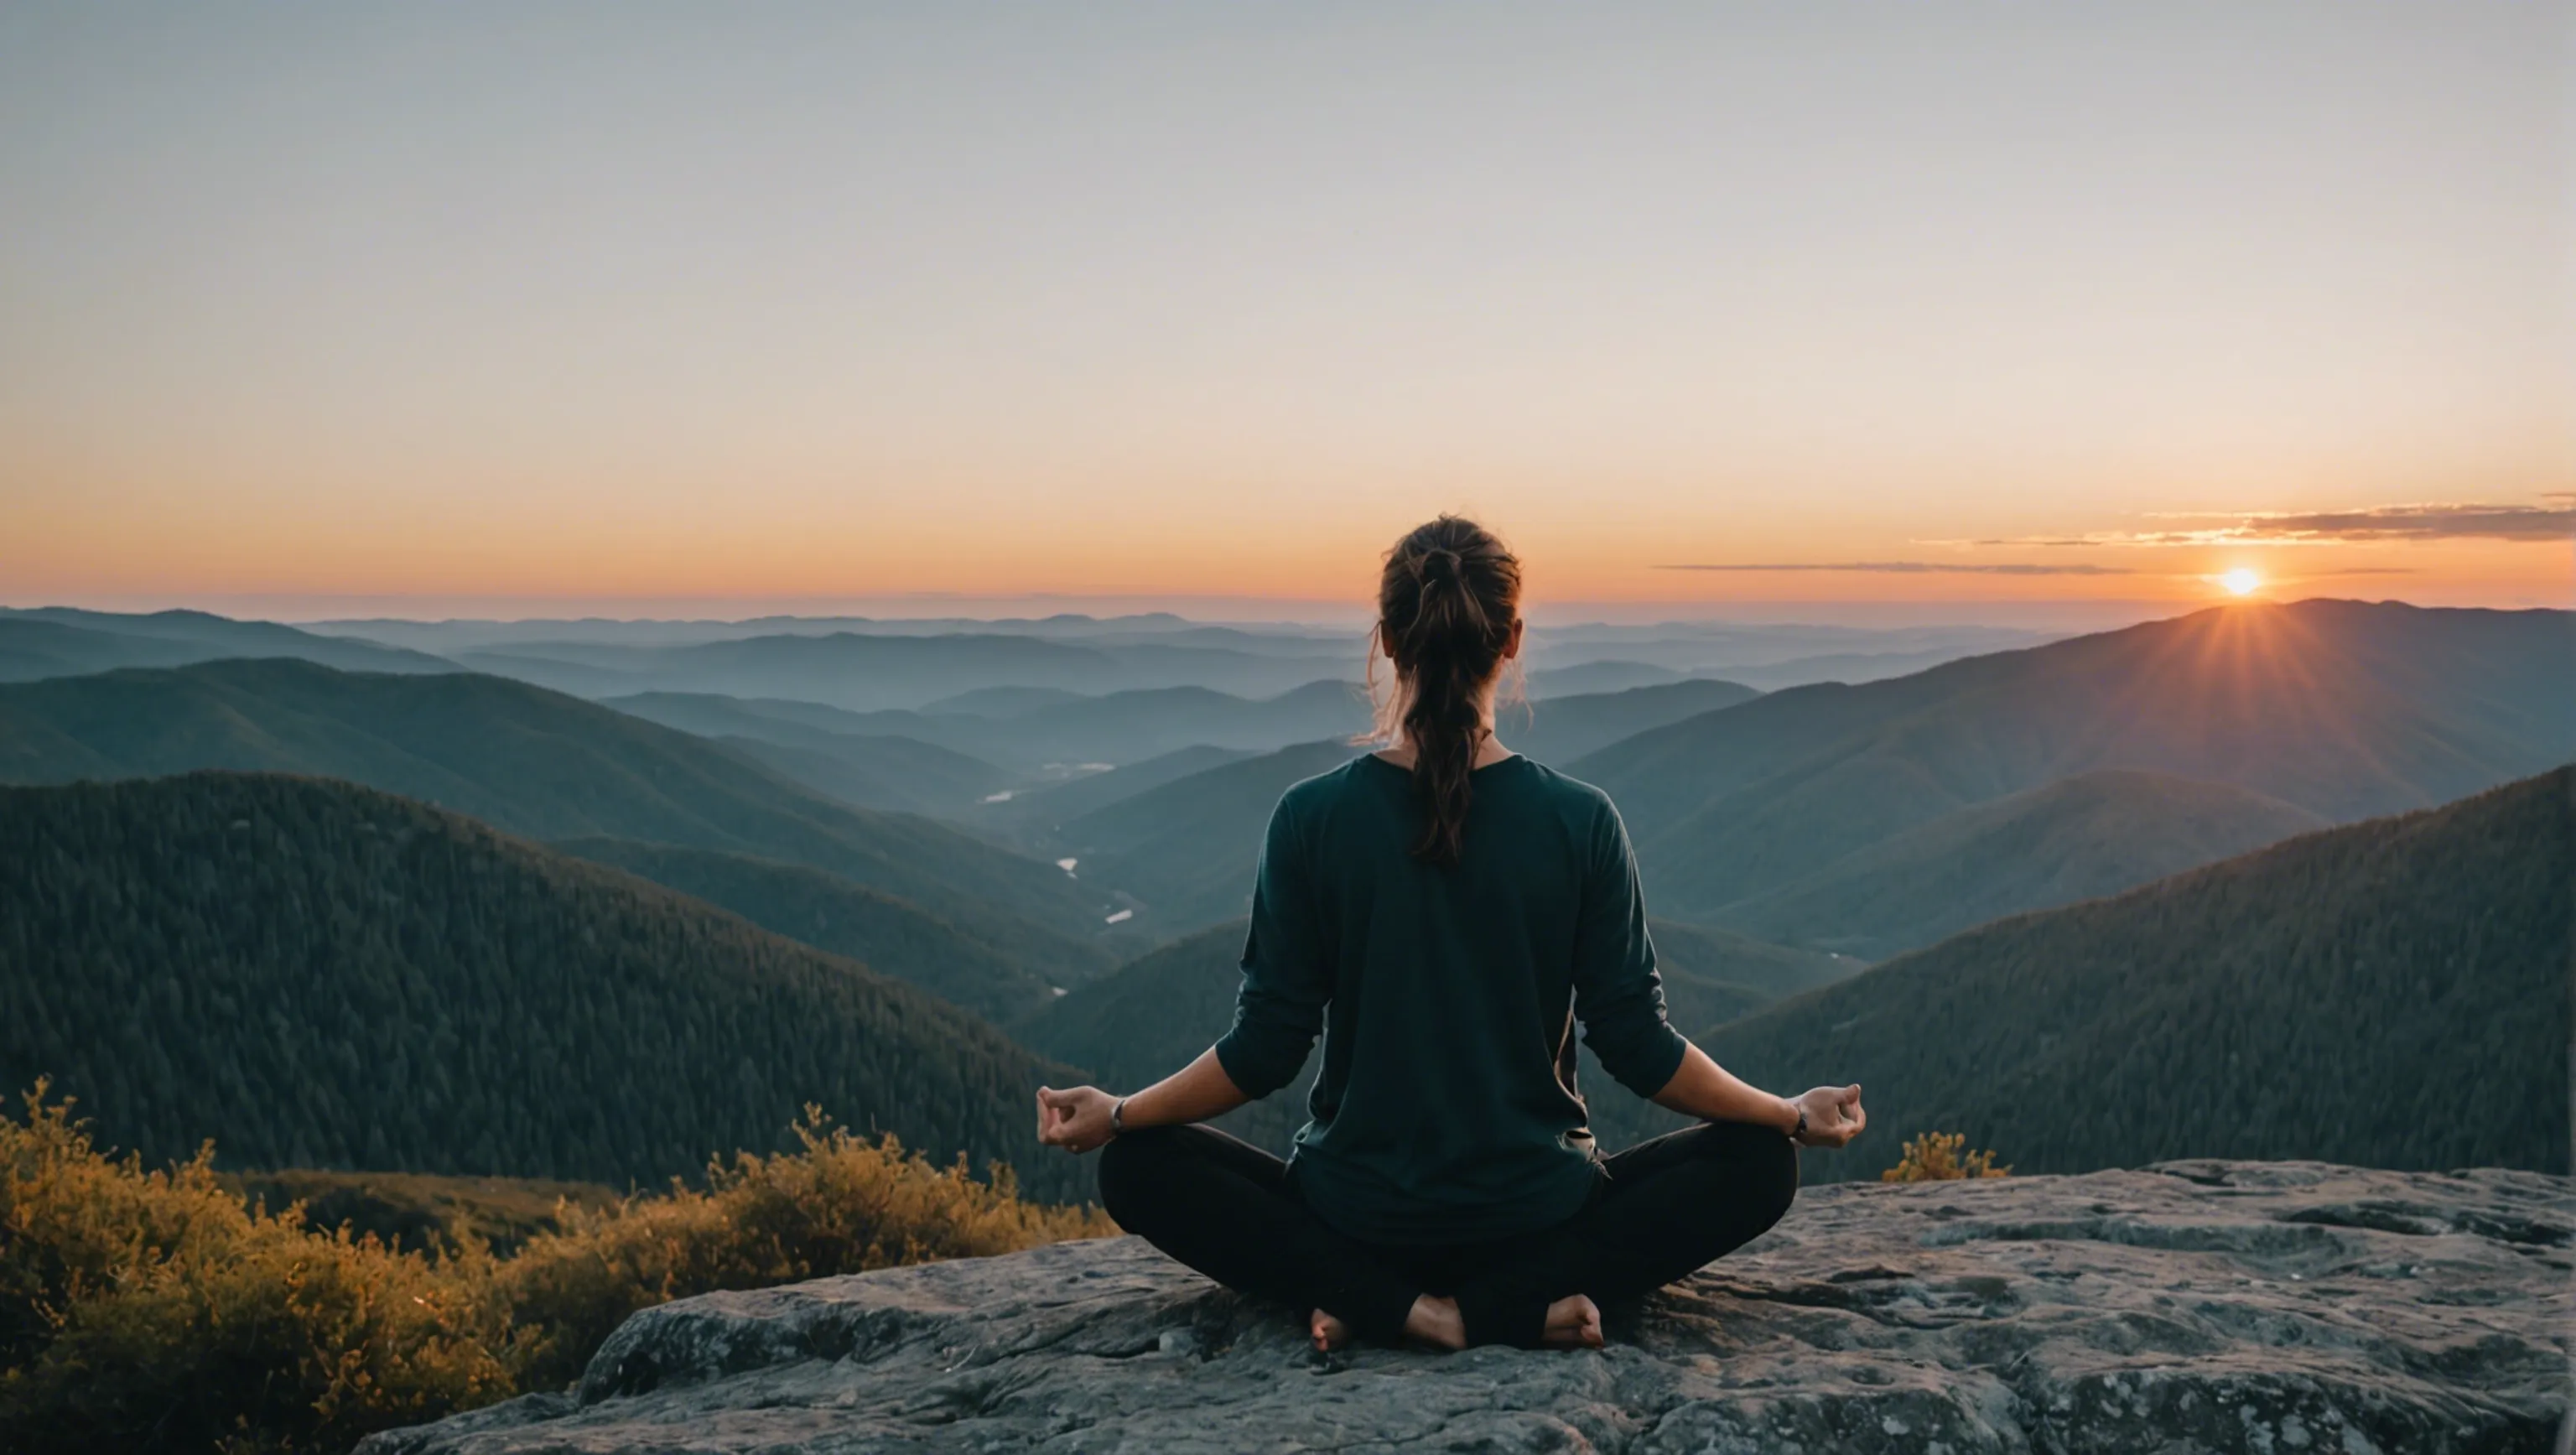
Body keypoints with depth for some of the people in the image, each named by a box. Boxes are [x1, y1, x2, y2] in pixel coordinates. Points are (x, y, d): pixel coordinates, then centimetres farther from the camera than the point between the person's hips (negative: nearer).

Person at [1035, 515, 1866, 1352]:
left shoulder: (1313, 818, -11)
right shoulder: (1580, 821, -10)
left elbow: (1266, 1050, -7)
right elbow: (1636, 1043, -5)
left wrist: (1114, 1115, 8)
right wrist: (1794, 1115, 10)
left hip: (1359, 1216, 0)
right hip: (1537, 1212, 1)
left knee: (1138, 1166, 20)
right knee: (1759, 1162, 19)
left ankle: (1403, 1308, -3)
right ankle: (1514, 1305, -4)